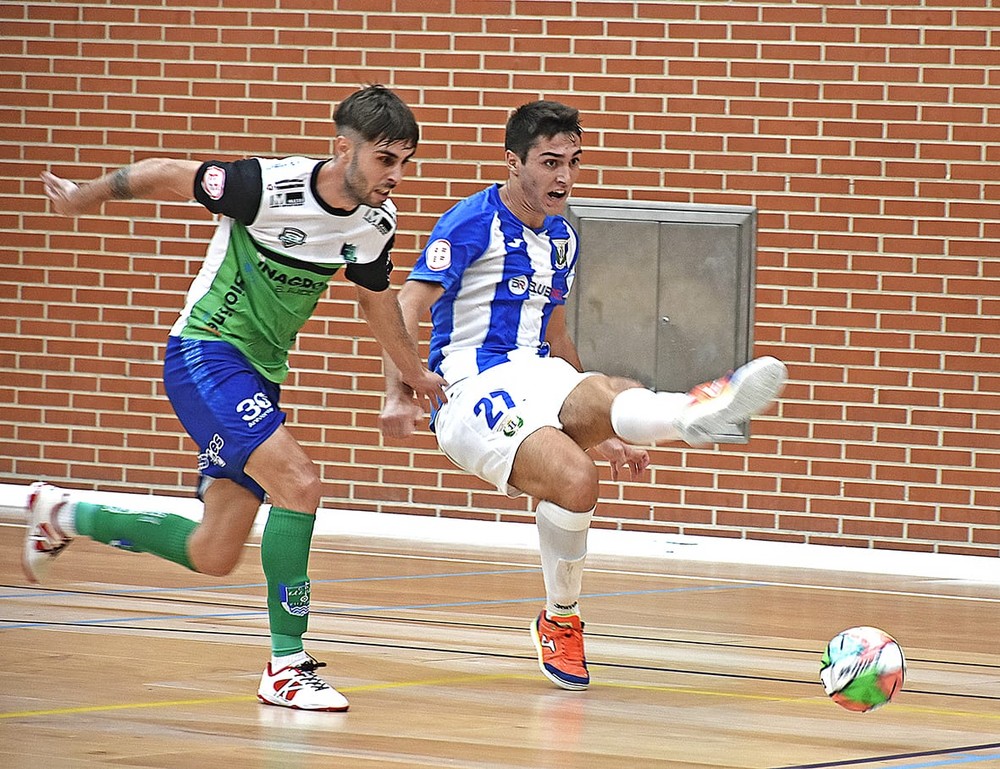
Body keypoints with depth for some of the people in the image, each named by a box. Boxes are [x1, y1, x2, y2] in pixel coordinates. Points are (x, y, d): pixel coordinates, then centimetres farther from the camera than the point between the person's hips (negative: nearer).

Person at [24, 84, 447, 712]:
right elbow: (163, 175, -11)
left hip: (258, 376, 8)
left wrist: (416, 373, 26)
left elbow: (375, 295, 17)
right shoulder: (271, 187, -25)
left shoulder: (378, 220, -4)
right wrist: (81, 199, 3)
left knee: (215, 558, 10)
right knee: (299, 482, -26)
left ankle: (64, 516, 31)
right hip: (205, 353, -8)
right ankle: (287, 665, -16)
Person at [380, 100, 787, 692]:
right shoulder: (471, 225, -7)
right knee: (573, 480, -38)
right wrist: (398, 395, -28)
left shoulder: (561, 239, 18)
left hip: (537, 377, 4)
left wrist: (600, 433, 30)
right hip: (473, 386, -4)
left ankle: (699, 414, -64)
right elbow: (405, 313, -13)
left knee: (600, 398, -38)